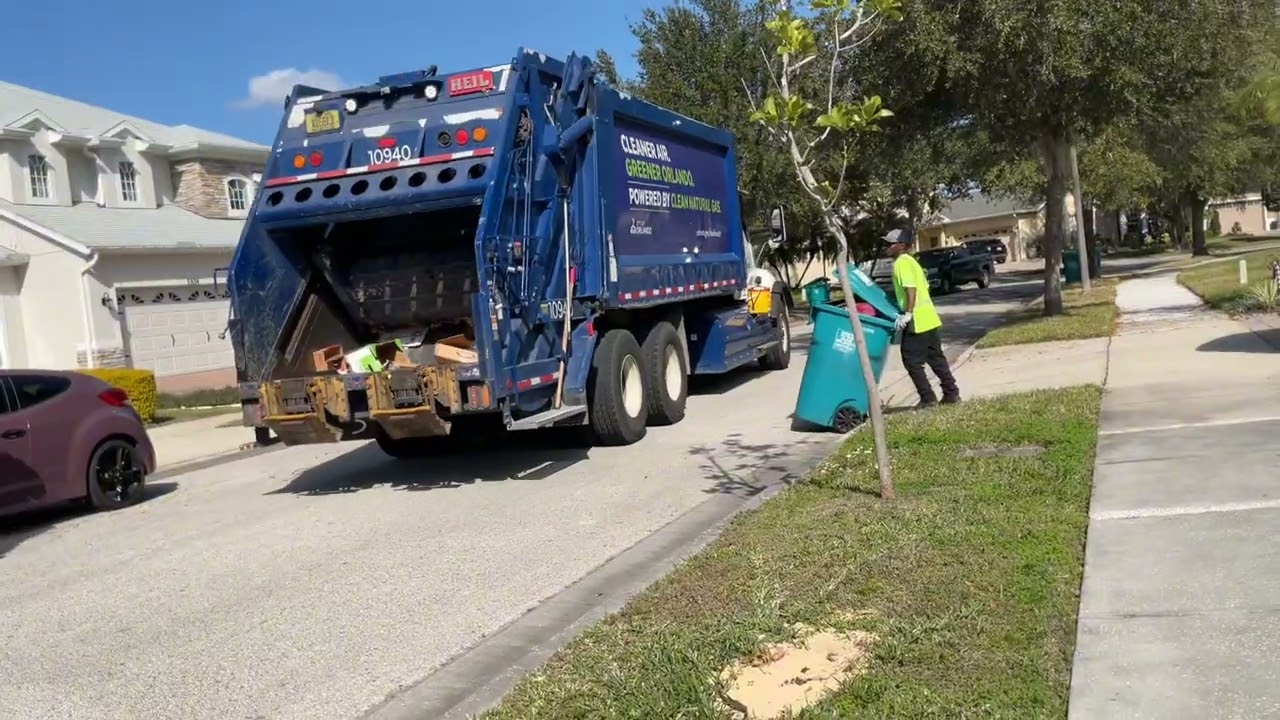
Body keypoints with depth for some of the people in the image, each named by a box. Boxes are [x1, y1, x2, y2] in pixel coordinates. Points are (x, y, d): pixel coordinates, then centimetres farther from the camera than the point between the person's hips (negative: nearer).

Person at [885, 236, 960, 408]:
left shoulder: (901, 263, -11)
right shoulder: (910, 261, 18)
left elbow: (910, 289, -22)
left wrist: (907, 314, -25)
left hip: (917, 321, -10)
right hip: (929, 318, 10)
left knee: (912, 360, -2)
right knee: (935, 358, 15)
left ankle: (927, 398, 0)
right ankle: (951, 393, 18)